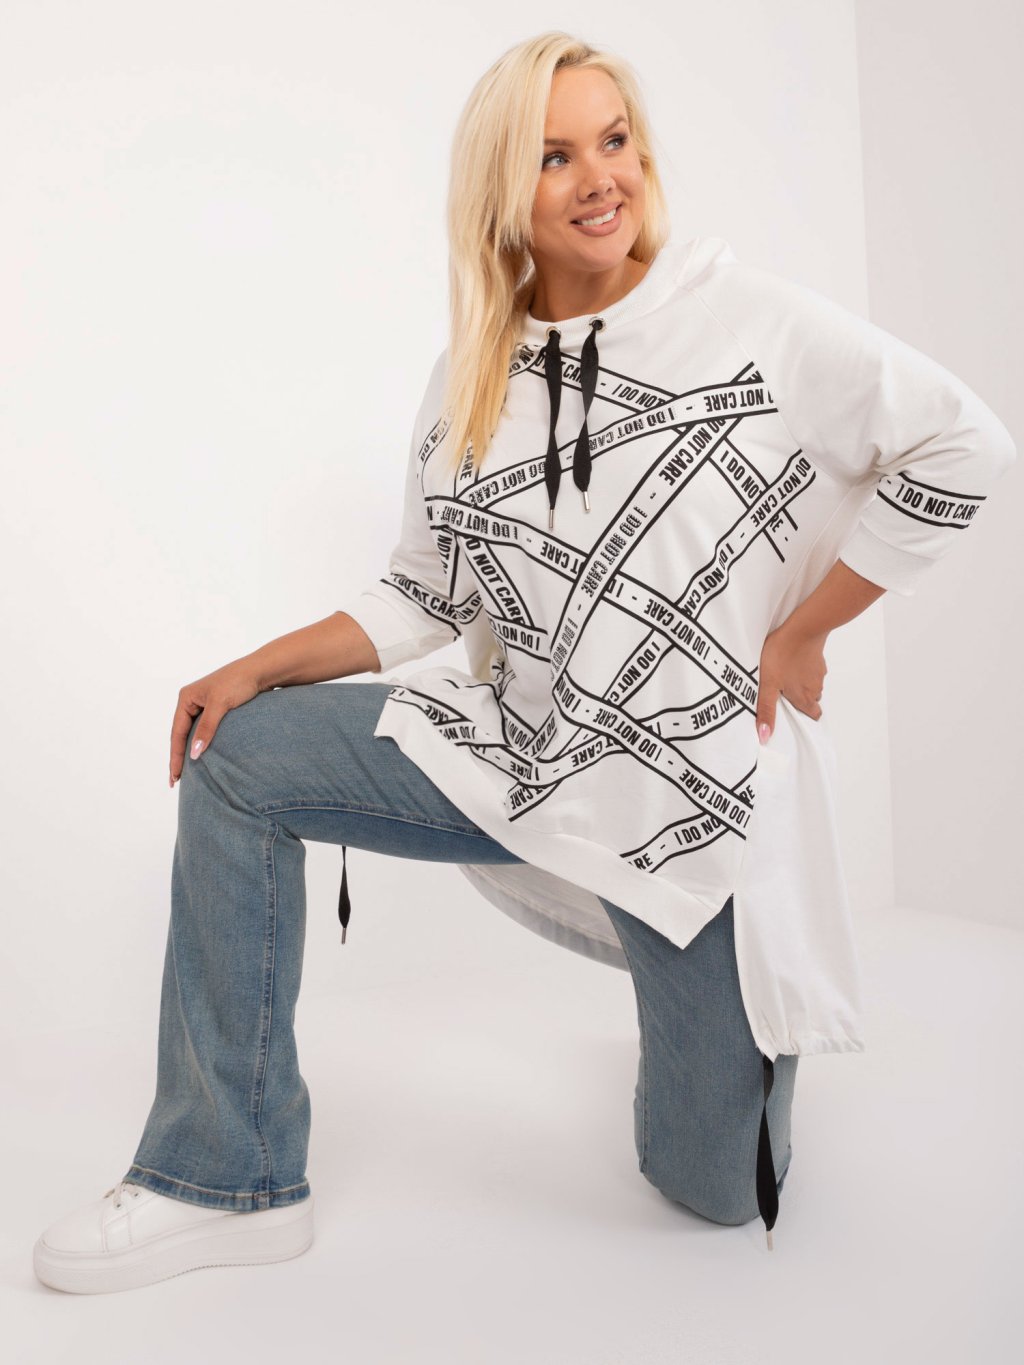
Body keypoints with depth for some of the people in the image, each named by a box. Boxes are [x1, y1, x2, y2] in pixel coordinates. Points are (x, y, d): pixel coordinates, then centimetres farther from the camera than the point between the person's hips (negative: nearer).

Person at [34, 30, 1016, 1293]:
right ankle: (228, 1182, 1)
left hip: (700, 787, -4)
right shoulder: (469, 381, 3)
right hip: (517, 746, 4)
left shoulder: (747, 320, -11)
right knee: (236, 758, -9)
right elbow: (426, 592, 7)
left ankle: (743, 1007, 42)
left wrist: (800, 633, -9)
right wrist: (263, 667, -6)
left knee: (714, 1185, 5)